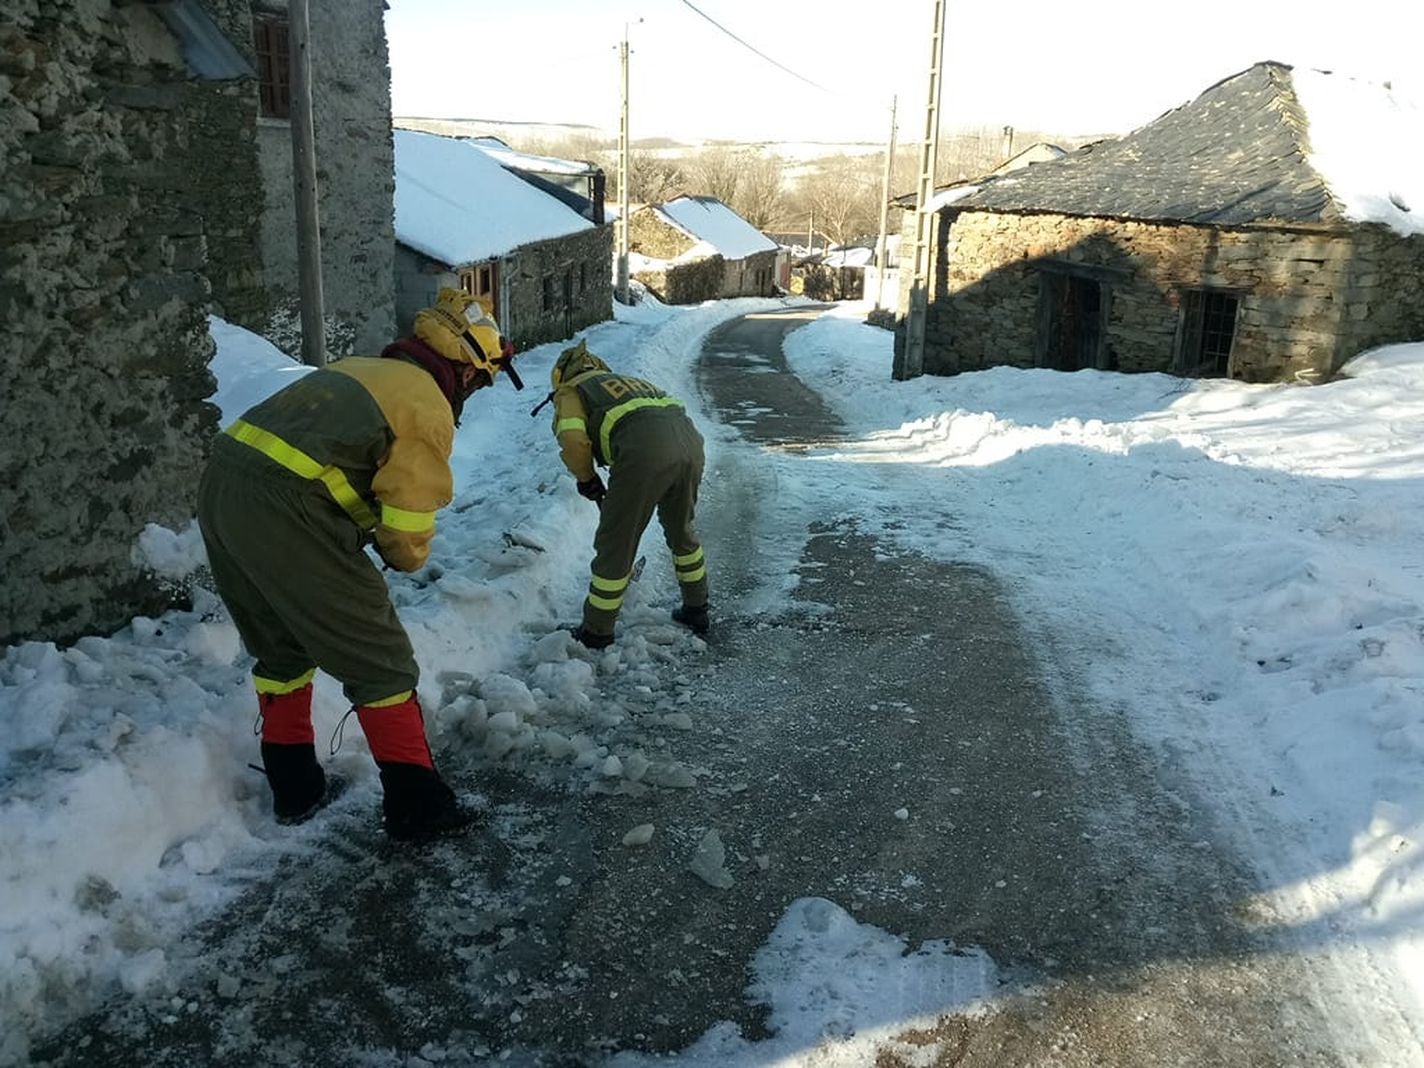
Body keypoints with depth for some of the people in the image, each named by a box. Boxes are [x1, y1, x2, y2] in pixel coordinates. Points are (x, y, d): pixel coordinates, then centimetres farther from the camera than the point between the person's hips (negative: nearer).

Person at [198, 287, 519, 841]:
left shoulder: (359, 369, 22)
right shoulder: (428, 408, -3)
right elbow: (407, 531, -5)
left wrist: (365, 530, 20)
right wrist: (408, 557, 16)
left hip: (220, 485, 9)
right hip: (285, 517, -9)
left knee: (282, 648, 24)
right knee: (379, 660, 4)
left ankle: (293, 786, 35)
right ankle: (416, 804, 11)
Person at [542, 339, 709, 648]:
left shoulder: (571, 390, 20)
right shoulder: (625, 380, 40)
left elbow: (573, 439, -2)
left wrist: (585, 478, 17)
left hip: (645, 450, -7)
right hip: (690, 439, 7)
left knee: (615, 543, 9)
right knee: (681, 530, 29)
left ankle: (597, 632, 21)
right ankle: (696, 610, 43)